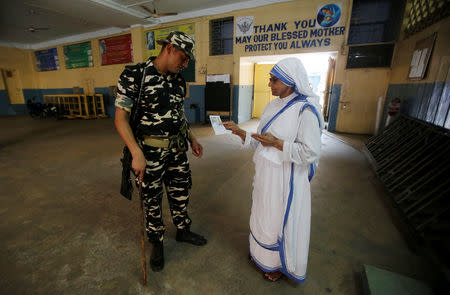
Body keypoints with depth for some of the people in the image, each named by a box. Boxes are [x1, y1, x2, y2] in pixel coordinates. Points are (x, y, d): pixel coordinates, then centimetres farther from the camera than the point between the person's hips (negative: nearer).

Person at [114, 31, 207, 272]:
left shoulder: (178, 81, 6)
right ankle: (156, 242, 37)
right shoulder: (134, 75, -13)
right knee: (152, 200, 13)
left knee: (180, 193, 19)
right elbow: (121, 118, -15)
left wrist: (192, 140, 13)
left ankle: (183, 231, 43)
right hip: (151, 152, -5)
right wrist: (136, 154, -24)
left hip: (177, 150, 6)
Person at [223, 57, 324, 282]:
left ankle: (280, 264, 39)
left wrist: (276, 143, -23)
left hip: (286, 179, -7)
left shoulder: (305, 110, -17)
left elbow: (310, 153, -19)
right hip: (265, 175, 7)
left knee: (281, 220, 11)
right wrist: (239, 132, -2)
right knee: (264, 215, 22)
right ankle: (262, 253, 48)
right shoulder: (273, 106, 6)